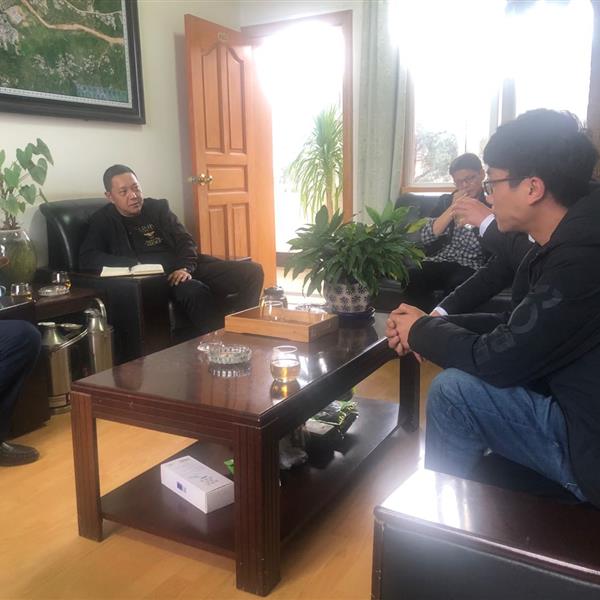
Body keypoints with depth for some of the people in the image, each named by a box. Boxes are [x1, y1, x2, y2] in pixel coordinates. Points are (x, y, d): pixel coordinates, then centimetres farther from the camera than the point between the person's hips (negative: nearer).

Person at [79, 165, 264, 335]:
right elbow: (87, 258, -3)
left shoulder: (157, 207, 18)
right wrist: (136, 265, -17)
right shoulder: (103, 221, 11)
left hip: (187, 267, 5)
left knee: (252, 271, -15)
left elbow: (184, 240, 9)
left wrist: (185, 267, -15)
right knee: (195, 290, -39)